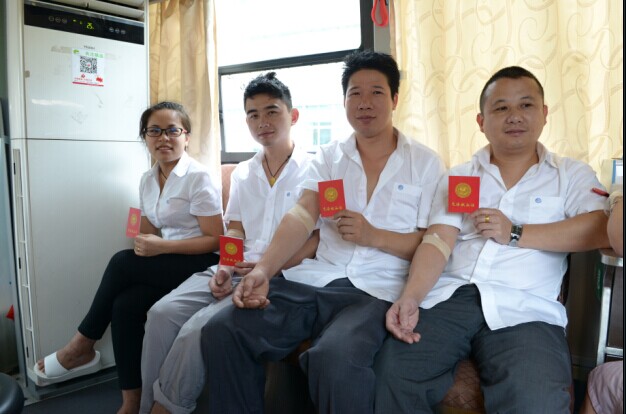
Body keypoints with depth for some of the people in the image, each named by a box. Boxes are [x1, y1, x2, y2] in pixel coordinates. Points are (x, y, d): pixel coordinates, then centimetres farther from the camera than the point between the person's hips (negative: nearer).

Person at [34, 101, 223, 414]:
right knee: (125, 304, -21)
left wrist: (162, 246, -22)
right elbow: (148, 235, 12)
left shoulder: (199, 178, -11)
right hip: (165, 264, 6)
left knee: (122, 262, -23)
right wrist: (144, 245, -11)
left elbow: (215, 240, -15)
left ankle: (82, 346, -1)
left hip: (202, 264, -6)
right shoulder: (147, 180, 11)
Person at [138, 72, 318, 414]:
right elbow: (234, 230, 17)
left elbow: (321, 238, -8)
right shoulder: (242, 173, 18)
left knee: (198, 328, -25)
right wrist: (224, 268, -3)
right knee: (162, 313, -14)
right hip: (236, 271, 6)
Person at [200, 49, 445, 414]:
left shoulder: (425, 163, 6)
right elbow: (302, 216, -2)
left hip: (377, 289, -3)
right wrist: (263, 270, -18)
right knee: (222, 330, -14)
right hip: (318, 278, 4)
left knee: (334, 356, -34)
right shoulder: (328, 157, 14)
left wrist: (374, 236, -14)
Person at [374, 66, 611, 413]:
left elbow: (602, 229, -5)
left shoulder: (572, 175, 14)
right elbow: (437, 242, 4)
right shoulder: (457, 177, 18)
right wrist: (411, 297, -13)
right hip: (449, 296, 2)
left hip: (524, 309, -1)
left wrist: (516, 234, -6)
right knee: (391, 374, -22)